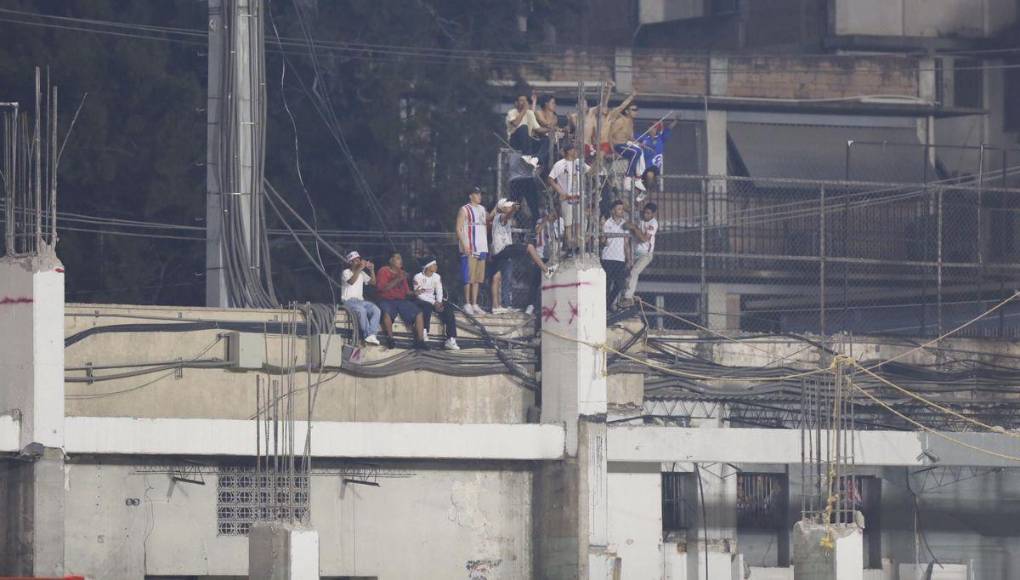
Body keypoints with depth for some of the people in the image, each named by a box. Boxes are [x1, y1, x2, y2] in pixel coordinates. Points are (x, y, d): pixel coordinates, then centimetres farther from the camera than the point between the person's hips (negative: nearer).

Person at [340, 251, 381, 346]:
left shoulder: (361, 273, 19)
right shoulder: (346, 273, 0)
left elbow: (373, 282, 16)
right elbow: (351, 281, -21)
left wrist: (372, 270, 2)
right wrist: (359, 269, -23)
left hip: (360, 300, 6)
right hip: (348, 301, -6)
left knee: (375, 309, -22)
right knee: (361, 310, -37)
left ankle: (371, 335, -32)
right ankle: (367, 335, -31)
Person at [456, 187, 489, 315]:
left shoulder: (482, 209, 17)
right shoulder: (464, 210, -4)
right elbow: (459, 229, -9)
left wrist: (486, 245, 15)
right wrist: (464, 245, -18)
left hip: (482, 248, 7)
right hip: (469, 249, -7)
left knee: (478, 278, 8)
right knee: (469, 277, -7)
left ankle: (474, 304, 12)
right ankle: (467, 304, -4)